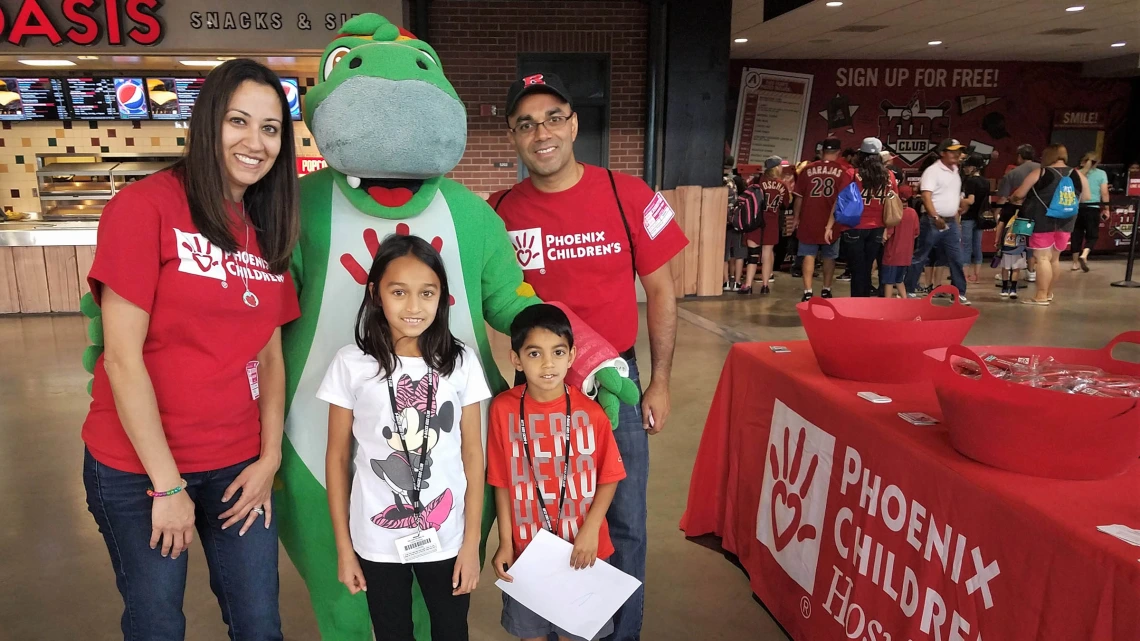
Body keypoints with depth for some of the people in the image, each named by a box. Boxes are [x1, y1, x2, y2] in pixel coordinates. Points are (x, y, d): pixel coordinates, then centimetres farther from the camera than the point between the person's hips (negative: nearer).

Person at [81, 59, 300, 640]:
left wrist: (269, 459, -2)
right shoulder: (145, 206, -13)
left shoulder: (267, 231, 6)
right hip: (139, 469, -4)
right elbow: (122, 356, -15)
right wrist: (167, 483, -13)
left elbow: (269, 355, 6)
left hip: (239, 465, 5)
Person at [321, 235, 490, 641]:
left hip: (447, 539, 1)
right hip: (378, 542, 0)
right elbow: (337, 458, -2)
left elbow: (472, 454, -2)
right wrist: (343, 547, 0)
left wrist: (471, 542, -2)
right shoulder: (351, 364, -9)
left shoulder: (461, 362, -6)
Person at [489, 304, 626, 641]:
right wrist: (505, 542, -4)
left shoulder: (589, 411, -14)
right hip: (526, 548, 1)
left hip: (582, 548, -1)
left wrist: (591, 529, -14)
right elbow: (502, 482, -4)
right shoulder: (503, 409, -12)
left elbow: (609, 477, -5)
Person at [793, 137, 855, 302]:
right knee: (829, 257, 14)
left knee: (809, 255, 5)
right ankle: (826, 291, 22)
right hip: (831, 222, 0)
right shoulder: (845, 170, -4)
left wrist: (797, 218, 15)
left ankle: (807, 292, -4)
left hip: (809, 220, 0)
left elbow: (799, 196, 4)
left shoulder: (809, 169, 1)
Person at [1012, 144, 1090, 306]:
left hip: (1043, 222, -5)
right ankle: (1049, 293, 29)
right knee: (1054, 258, 17)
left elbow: (1019, 194, -3)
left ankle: (1041, 296, -5)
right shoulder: (1078, 175, 6)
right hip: (1065, 223, 5)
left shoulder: (1039, 173, -6)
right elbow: (1085, 198, 14)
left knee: (1042, 257, -3)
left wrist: (1012, 198, 18)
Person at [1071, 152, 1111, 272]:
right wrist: (1106, 208, 5)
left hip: (1077, 207, 2)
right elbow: (1104, 193, -2)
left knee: (1077, 234, 9)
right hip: (1093, 207, -2)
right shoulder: (1101, 174, 1)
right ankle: (1084, 255, -19)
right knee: (1092, 235, 7)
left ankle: (1076, 263, 13)